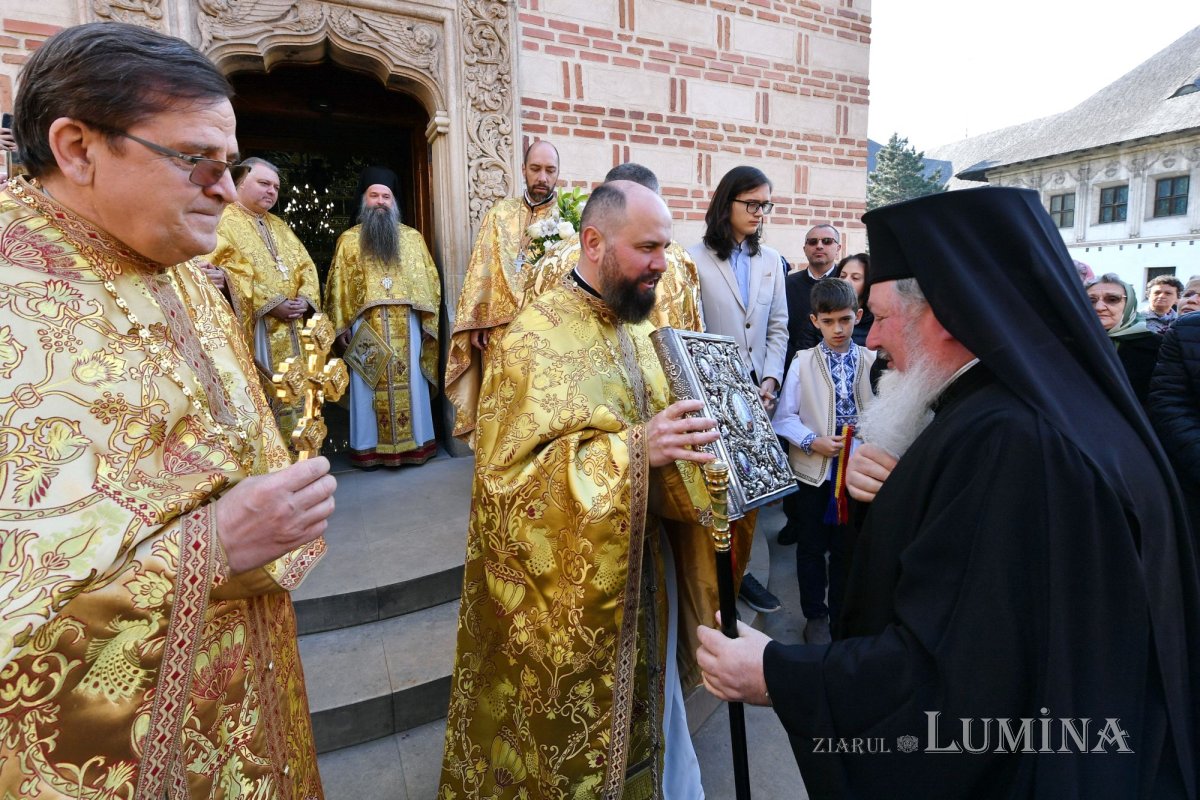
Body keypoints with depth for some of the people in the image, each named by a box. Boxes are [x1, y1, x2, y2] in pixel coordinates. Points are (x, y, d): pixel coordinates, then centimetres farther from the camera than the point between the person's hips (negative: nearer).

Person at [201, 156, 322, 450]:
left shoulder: (280, 227, 21)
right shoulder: (222, 222, -2)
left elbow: (306, 266, 17)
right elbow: (212, 270, -14)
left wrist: (304, 299, -4)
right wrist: (271, 305, -18)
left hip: (291, 332, 7)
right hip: (252, 331, -7)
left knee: (295, 400, 9)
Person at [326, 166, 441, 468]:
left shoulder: (413, 237, 10)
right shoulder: (349, 239, 9)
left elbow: (429, 280, 8)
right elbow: (337, 285, 6)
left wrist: (428, 320, 1)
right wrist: (341, 325, -2)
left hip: (406, 325, 1)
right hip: (366, 326, 0)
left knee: (409, 382, 4)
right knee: (369, 384, 2)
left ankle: (415, 442, 14)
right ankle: (369, 447, 11)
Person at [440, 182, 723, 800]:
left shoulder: (636, 327, 6)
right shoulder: (535, 337, -18)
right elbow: (510, 478, -24)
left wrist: (688, 437, -5)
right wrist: (634, 448, -34)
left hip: (646, 565, 7)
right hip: (572, 587, -7)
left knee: (646, 712, 24)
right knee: (577, 734, 14)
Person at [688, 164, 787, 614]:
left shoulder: (770, 260, 12)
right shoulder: (696, 258, -3)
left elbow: (778, 328, 11)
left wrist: (770, 380, -2)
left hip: (757, 390, 4)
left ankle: (738, 571, 26)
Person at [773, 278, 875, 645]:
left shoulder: (872, 361, -2)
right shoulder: (802, 362, -4)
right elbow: (785, 417, -5)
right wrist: (813, 442, -17)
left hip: (857, 469, 1)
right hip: (813, 470, 0)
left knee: (847, 546, 16)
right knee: (811, 547, 12)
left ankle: (841, 614, 34)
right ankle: (815, 616, 30)